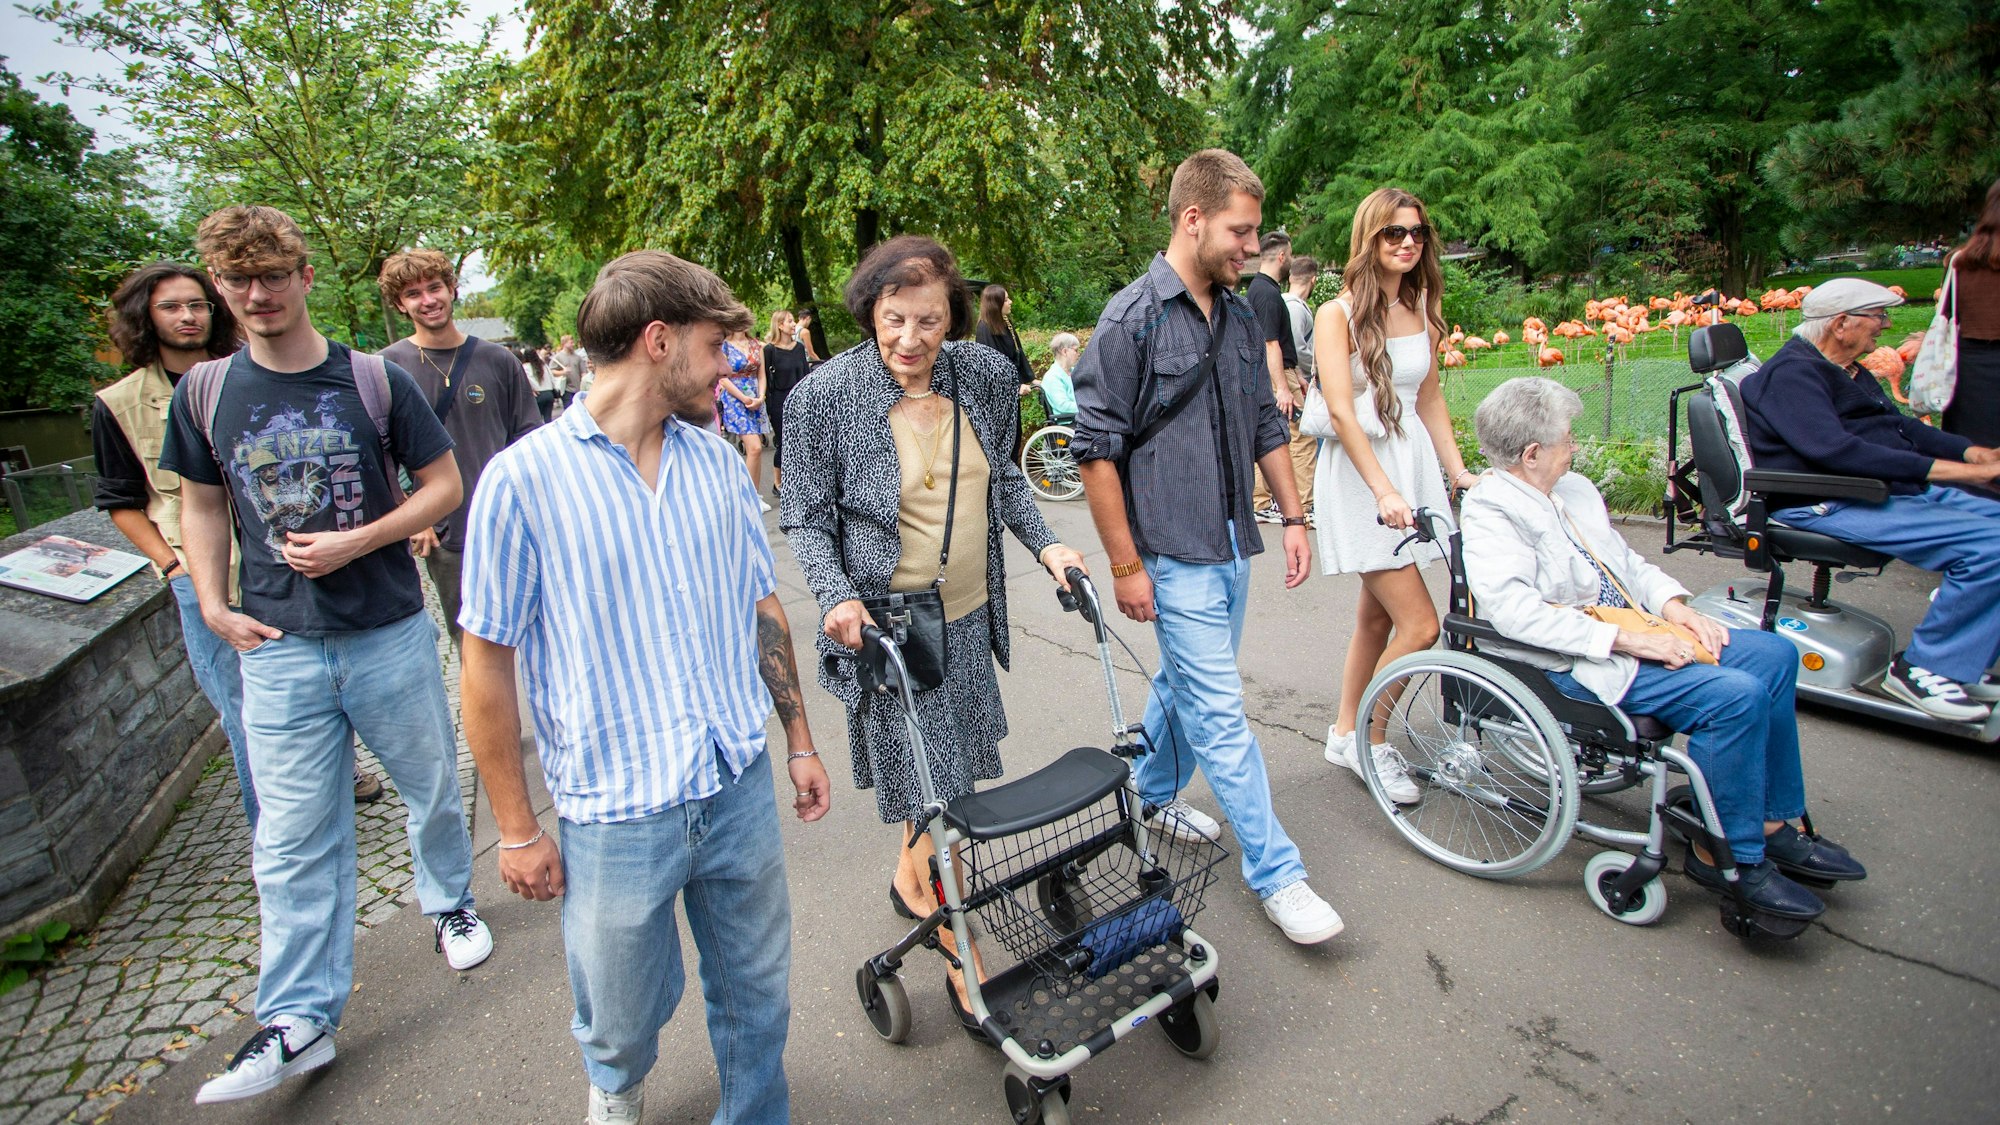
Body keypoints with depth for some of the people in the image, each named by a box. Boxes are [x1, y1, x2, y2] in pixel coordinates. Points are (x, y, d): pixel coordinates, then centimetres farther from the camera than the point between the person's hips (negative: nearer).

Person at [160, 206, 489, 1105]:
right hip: (278, 649, 2)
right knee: (293, 838, 5)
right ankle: (297, 1020, 17)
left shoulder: (375, 381, -4)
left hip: (389, 633, -1)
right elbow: (202, 502, 13)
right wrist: (213, 606, 1)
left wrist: (355, 542, -14)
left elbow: (445, 484, -2)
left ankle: (450, 903, 41)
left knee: (432, 785, 14)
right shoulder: (203, 392, 4)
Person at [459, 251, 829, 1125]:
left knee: (758, 998, 17)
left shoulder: (718, 461, 4)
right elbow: (488, 662, -7)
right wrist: (517, 830, -4)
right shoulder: (524, 478, -11)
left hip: (740, 787, 4)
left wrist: (799, 740, 12)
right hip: (614, 812, -3)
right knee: (623, 1025, 19)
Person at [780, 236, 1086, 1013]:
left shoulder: (987, 375, -1)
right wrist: (837, 598, -23)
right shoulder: (824, 396, -14)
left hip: (968, 614, 6)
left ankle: (910, 877, 49)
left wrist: (1045, 544, 1)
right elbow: (806, 519, -8)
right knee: (928, 788, -1)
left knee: (951, 767, 21)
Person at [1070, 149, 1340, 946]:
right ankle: (1275, 873, 9)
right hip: (1175, 554, -7)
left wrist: (1293, 516, 14)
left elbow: (1267, 427, 19)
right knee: (1220, 713, -3)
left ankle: (1153, 797, 41)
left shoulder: (1241, 319, 10)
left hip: (1232, 547, 8)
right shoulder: (1133, 320, -13)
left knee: (1186, 684, 20)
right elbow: (1096, 451, -14)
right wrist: (1125, 564, -15)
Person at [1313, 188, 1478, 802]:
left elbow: (1429, 398, 16)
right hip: (1359, 473, -6)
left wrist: (1458, 471, 7)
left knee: (1378, 615, 12)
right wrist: (1383, 491, -23)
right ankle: (1368, 741, 10)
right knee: (1420, 625, -10)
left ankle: (1346, 732, 26)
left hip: (1414, 462, 7)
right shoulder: (1338, 314, -8)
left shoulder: (1422, 312, 12)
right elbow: (1340, 410, -16)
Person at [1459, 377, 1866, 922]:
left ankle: (1775, 824, 14)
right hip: (1578, 662, -10)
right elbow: (1514, 609, -27)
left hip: (1629, 630, 10)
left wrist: (1672, 603, 2)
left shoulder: (1573, 488, 14)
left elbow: (1625, 561, 22)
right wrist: (1623, 639, -25)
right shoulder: (1488, 510, -15)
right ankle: (1726, 855, -4)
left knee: (1775, 655, 4)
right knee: (1736, 694, -22)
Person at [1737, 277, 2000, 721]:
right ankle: (1924, 668, -9)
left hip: (1899, 489, 11)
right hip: (1827, 505, -11)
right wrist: (1951, 470, -25)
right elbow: (1837, 451, -26)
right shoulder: (1791, 373, -14)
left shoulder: (1848, 372, 22)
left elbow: (1901, 426, 26)